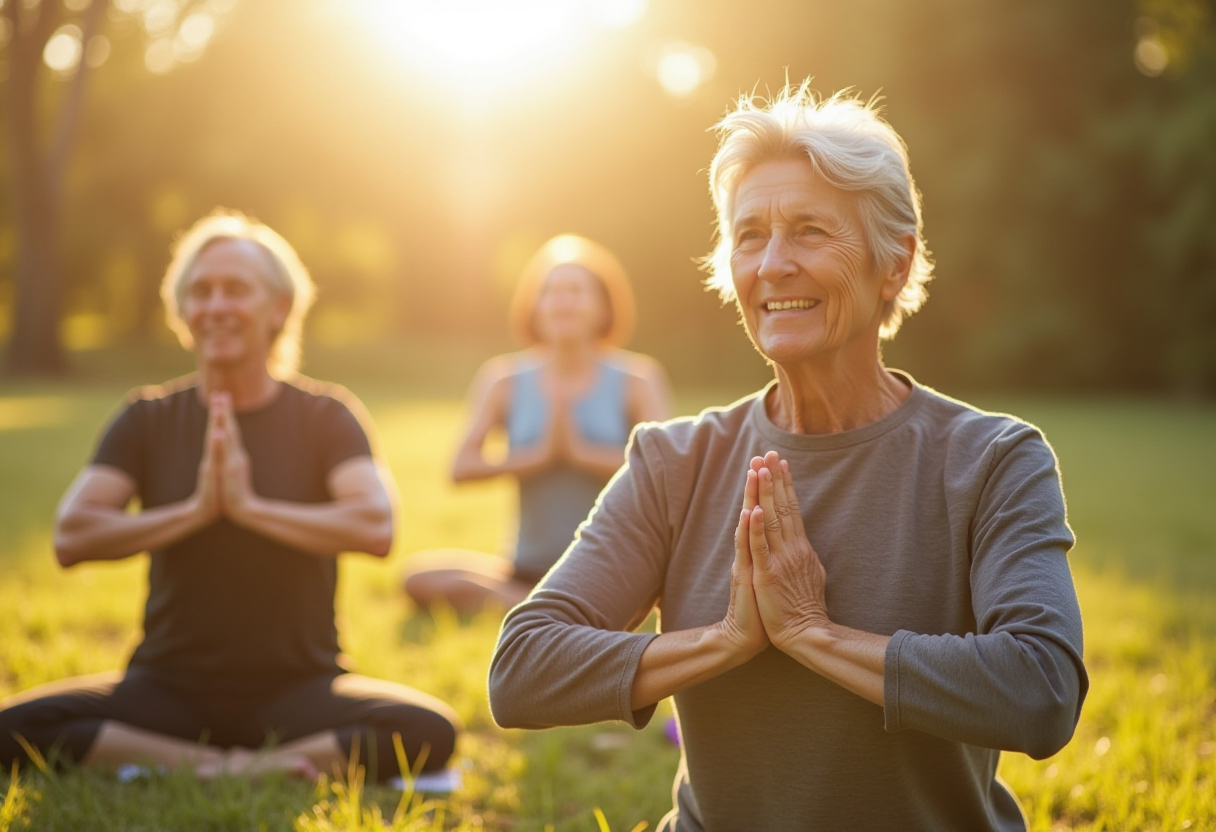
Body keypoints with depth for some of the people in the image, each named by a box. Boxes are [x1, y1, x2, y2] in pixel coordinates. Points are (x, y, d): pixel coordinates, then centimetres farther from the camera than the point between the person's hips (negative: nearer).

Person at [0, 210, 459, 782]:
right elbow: (71, 536, -9)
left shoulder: (325, 416, 1)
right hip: (168, 687, 2)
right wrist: (194, 509, -18)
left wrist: (250, 505, -21)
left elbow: (376, 527, -17)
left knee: (429, 732, -30)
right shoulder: (148, 419, 5)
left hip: (296, 688, -1)